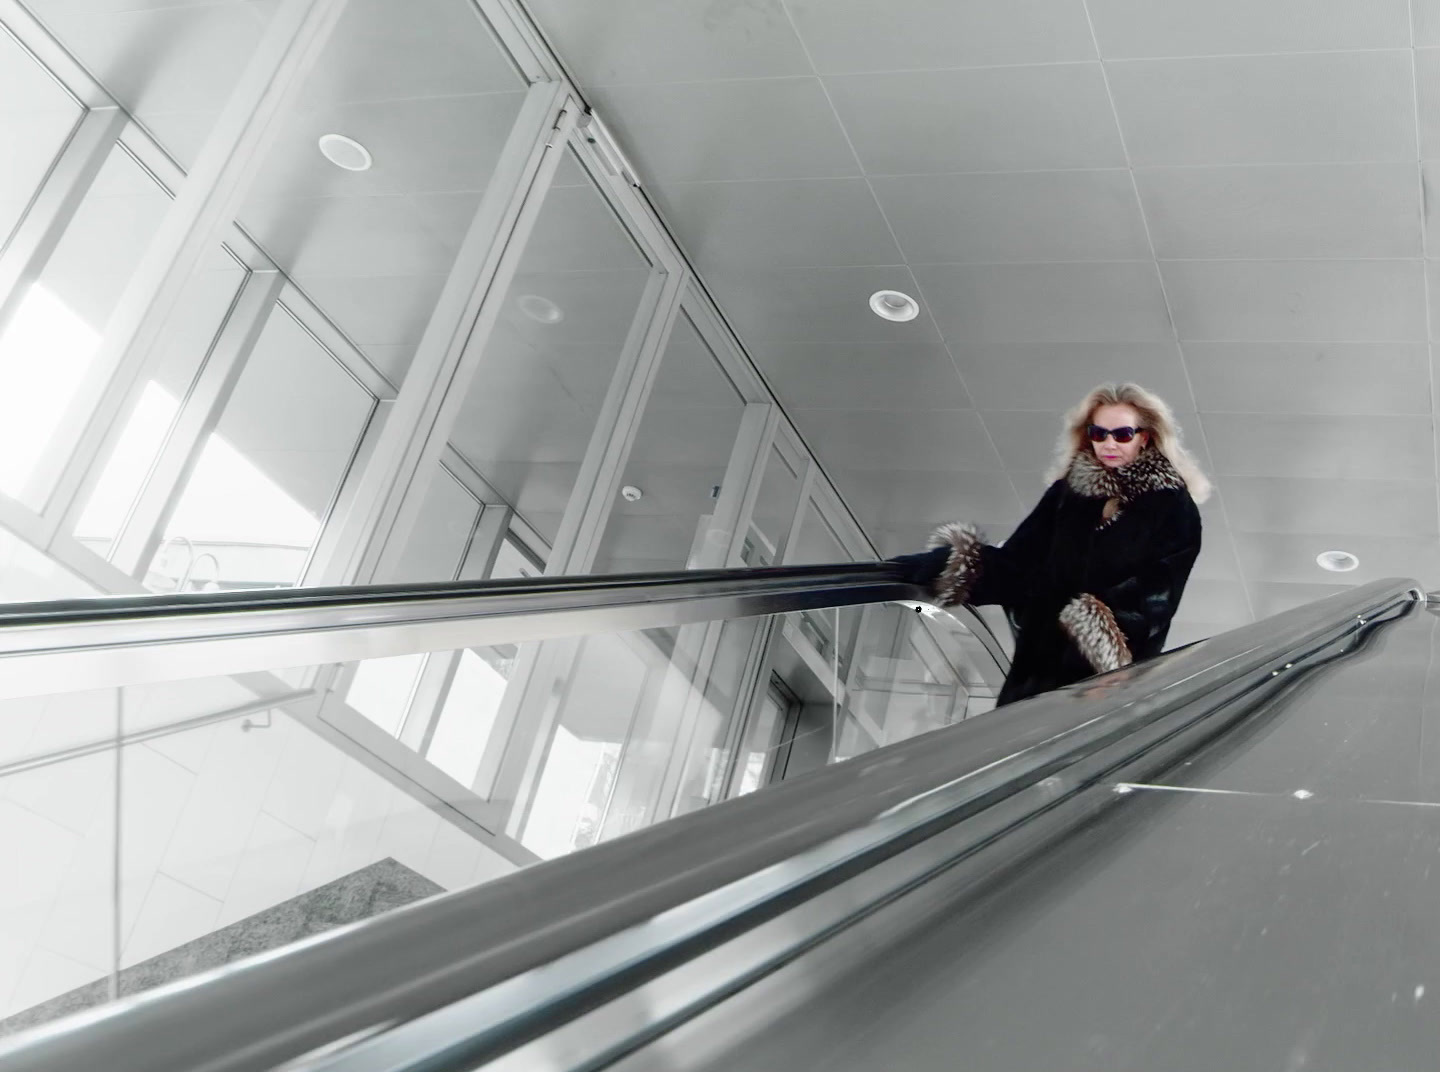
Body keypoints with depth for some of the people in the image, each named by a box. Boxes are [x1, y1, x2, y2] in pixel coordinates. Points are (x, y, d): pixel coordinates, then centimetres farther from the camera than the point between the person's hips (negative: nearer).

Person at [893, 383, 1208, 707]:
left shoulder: (1172, 505, -1)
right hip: (1040, 663, 4)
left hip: (1114, 676, -4)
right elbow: (1015, 561, 1)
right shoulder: (1066, 492, 10)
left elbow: (1159, 590, -10)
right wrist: (927, 567, -13)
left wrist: (1100, 622, -28)